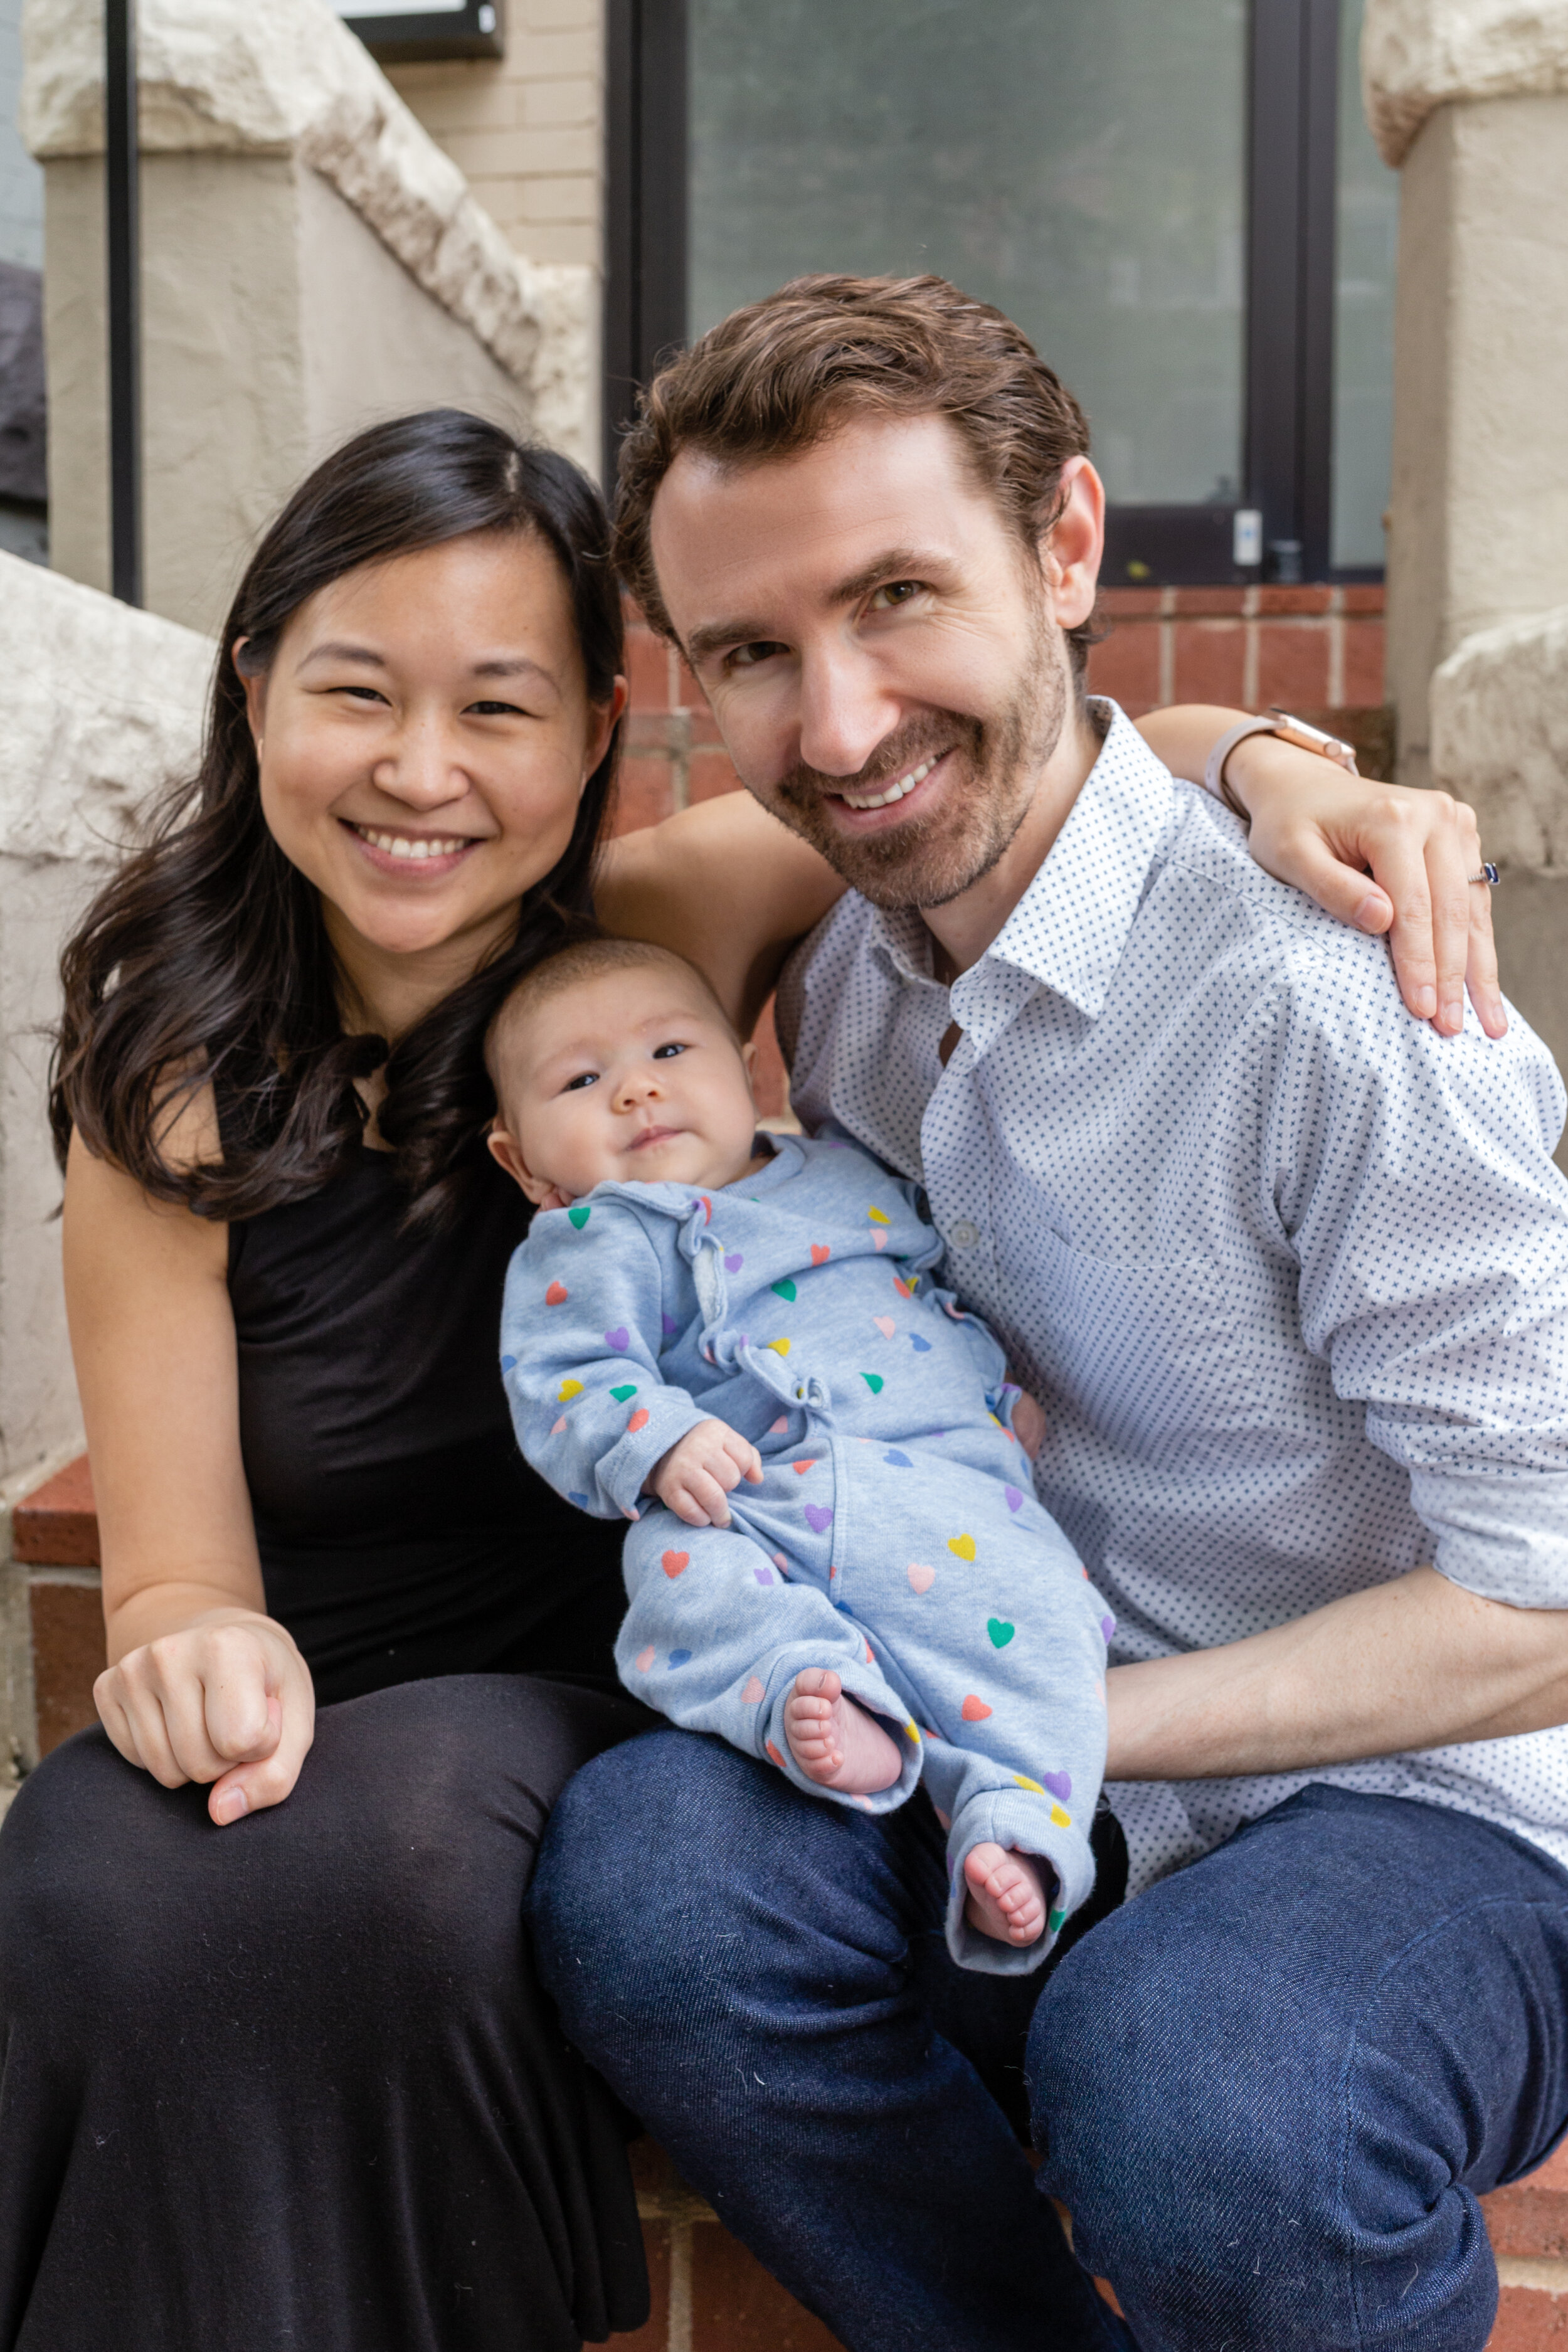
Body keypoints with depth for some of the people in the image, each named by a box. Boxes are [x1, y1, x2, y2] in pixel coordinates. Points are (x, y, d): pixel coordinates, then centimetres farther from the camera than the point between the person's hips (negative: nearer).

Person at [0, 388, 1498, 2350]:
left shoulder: (667, 927, -6)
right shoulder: (173, 1082, -5)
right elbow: (173, 1571, -6)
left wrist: (1280, 773, -19)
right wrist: (194, 1652, -29)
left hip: (599, 1706, -1)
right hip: (304, 1719, 1)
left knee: (395, 1847, -33)